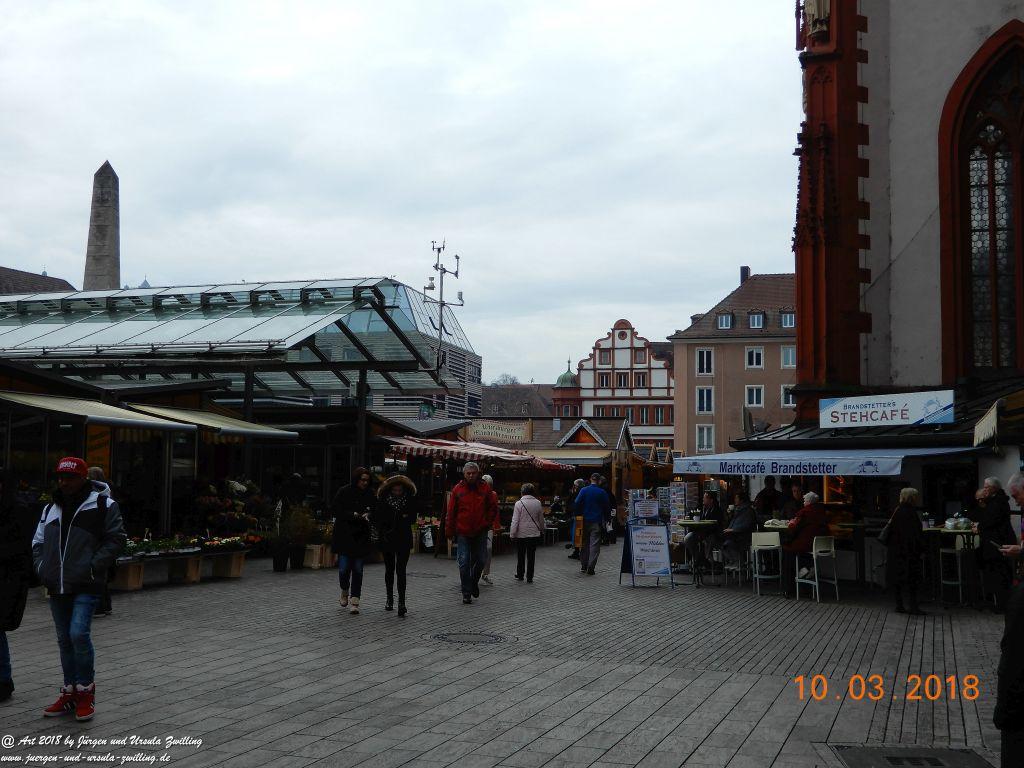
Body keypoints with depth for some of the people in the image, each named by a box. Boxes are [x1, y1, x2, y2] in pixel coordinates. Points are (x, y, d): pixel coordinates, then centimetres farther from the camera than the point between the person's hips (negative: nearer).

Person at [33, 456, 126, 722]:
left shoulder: (103, 505, -3)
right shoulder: (51, 509, 13)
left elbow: (116, 539, -5)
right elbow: (38, 543, 21)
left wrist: (94, 567, -13)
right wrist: (41, 568, 5)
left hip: (86, 586, -6)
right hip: (57, 588, 6)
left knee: (79, 634, -17)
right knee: (65, 640, 12)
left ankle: (85, 692, -1)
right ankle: (70, 693, 23)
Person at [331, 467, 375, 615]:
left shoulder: (370, 494, 4)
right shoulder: (344, 492, -4)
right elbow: (337, 511, -4)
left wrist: (369, 514, -12)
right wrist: (354, 515, -16)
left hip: (362, 537, 2)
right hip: (344, 536, -2)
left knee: (358, 569, 1)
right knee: (344, 568, -4)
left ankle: (354, 601, 7)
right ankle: (344, 591, 27)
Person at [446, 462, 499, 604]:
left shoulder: (485, 488, 1)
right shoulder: (458, 490, -1)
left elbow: (493, 508, 10)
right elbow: (450, 512, 2)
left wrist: (487, 523, -1)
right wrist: (449, 532, 0)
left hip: (480, 532, 1)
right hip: (463, 533, -1)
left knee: (481, 560, 7)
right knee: (464, 563, -2)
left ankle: (474, 582, 35)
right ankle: (466, 594, 7)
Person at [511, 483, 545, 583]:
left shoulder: (519, 503, -11)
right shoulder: (538, 503, -1)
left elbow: (515, 521, -12)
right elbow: (541, 519, 10)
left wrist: (512, 533, -6)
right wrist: (541, 530, 25)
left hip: (521, 534, -2)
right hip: (534, 534, 2)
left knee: (521, 556, 13)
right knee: (531, 556, 7)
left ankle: (519, 575, 22)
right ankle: (529, 577, 8)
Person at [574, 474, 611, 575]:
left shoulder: (583, 490, -2)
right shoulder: (602, 492, -3)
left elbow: (577, 504, -6)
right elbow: (607, 507, 3)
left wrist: (578, 516, 4)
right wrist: (605, 519, 15)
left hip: (585, 520, 2)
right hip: (597, 521, -2)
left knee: (584, 543, 14)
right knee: (595, 544, -1)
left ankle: (583, 566, 17)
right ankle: (590, 568, -9)